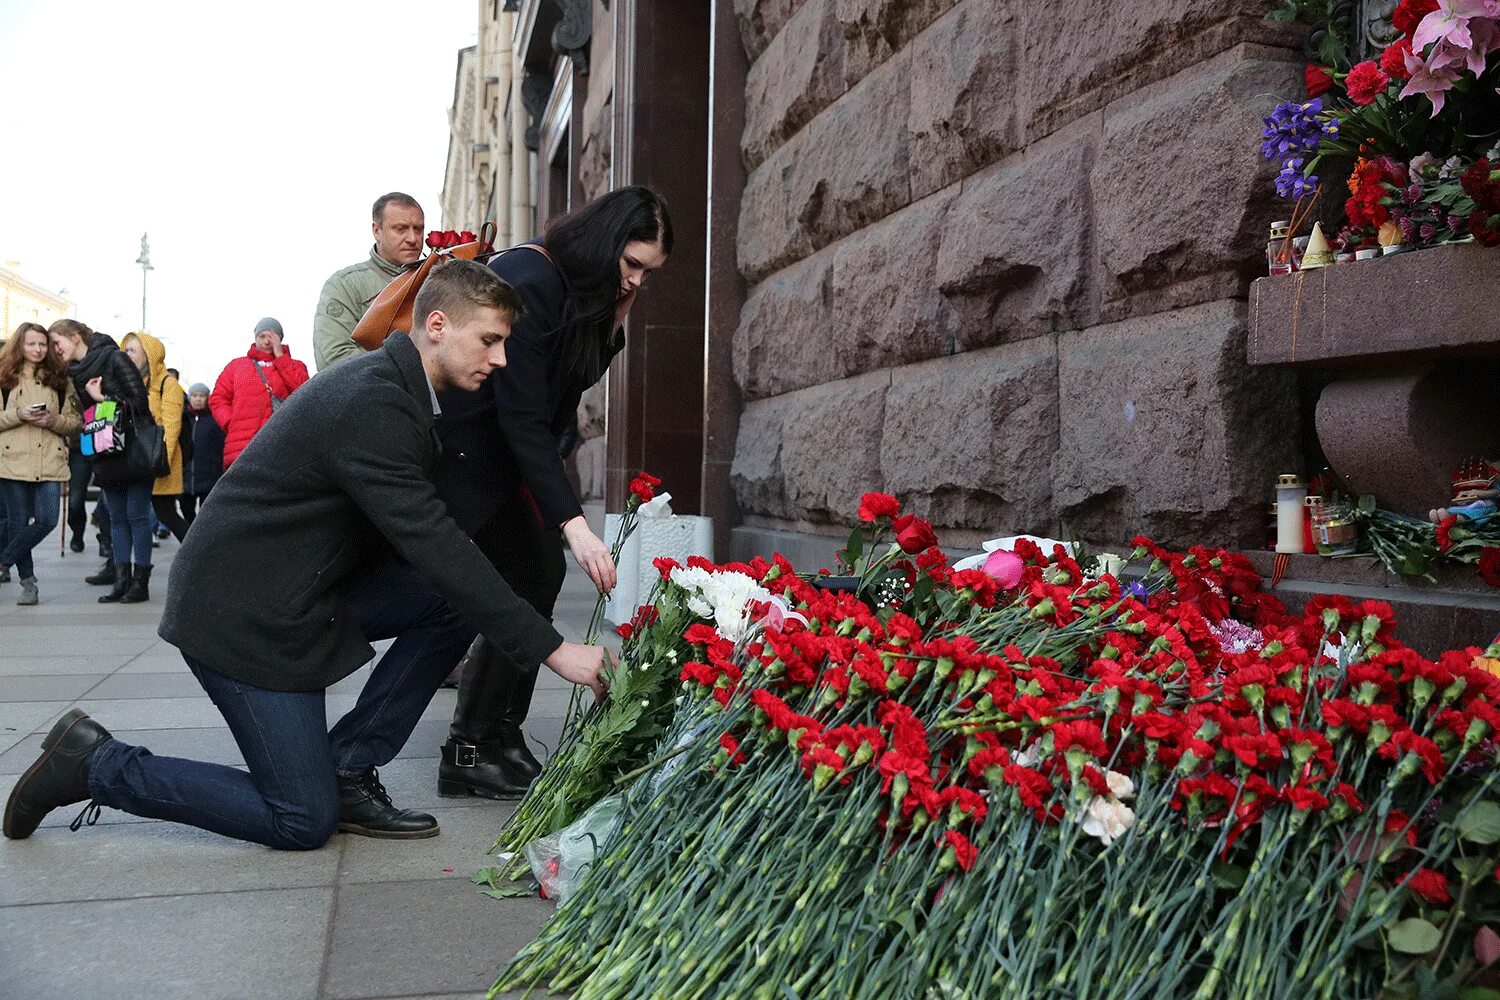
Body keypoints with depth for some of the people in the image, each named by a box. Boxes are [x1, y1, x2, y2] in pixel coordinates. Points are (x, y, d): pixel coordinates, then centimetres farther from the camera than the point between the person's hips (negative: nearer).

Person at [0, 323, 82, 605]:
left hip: (50, 461, 1)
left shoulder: (59, 380, 12)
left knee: (47, 520, -9)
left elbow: (74, 422, 11)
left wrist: (53, 419, -9)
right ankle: (27, 581, 14)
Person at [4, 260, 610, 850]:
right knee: (305, 821, -5)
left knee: (456, 598, -5)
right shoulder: (372, 404, -24)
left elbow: (421, 534, 13)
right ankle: (96, 763, 8)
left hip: (301, 591, 10)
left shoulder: (395, 388, 6)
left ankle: (348, 769, 3)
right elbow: (432, 544, -30)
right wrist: (551, 648, -28)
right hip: (242, 614, -9)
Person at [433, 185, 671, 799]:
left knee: (542, 571, 3)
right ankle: (468, 754, -2)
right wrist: (573, 523, -34)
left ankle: (500, 736, 9)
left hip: (508, 449, 9)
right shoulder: (529, 282, -25)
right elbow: (522, 417, -30)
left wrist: (612, 325, -11)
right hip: (463, 445, -9)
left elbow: (579, 377, 5)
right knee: (521, 586, -12)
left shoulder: (580, 287, 3)